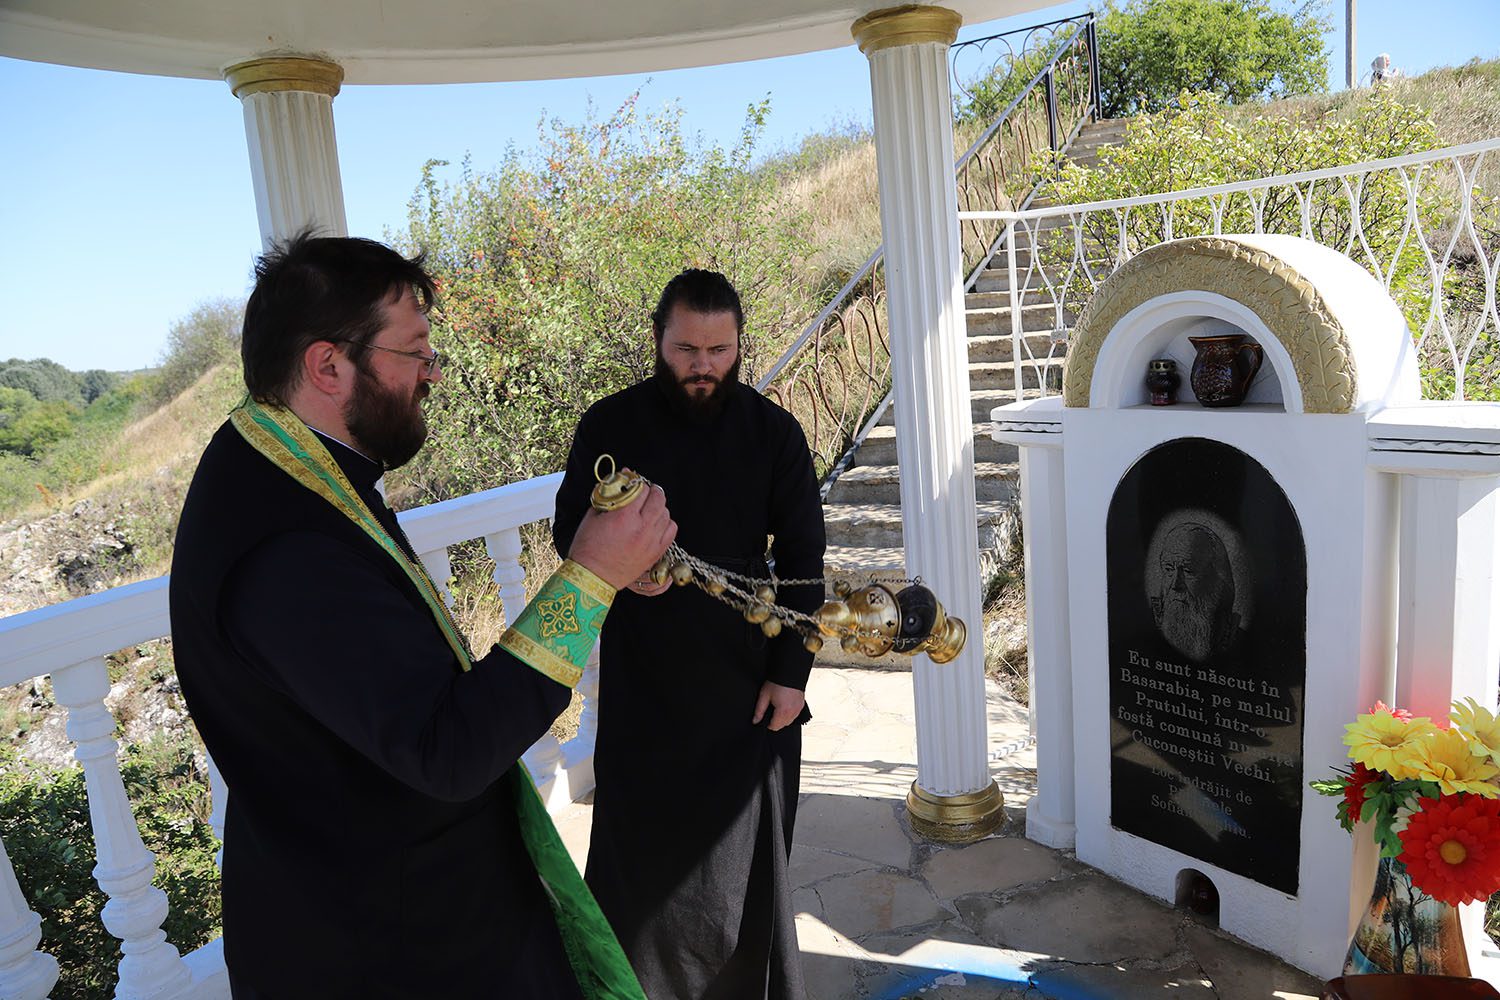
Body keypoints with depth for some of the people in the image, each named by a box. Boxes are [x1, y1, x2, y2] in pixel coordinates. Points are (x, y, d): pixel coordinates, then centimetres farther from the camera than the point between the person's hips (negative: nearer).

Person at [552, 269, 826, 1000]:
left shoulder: (774, 433, -2)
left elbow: (803, 562, 0)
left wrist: (791, 671, -5)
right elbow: (570, 529, 2)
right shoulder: (610, 425, -3)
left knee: (746, 856, 12)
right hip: (641, 682, 0)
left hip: (748, 683, 0)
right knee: (638, 850, 8)